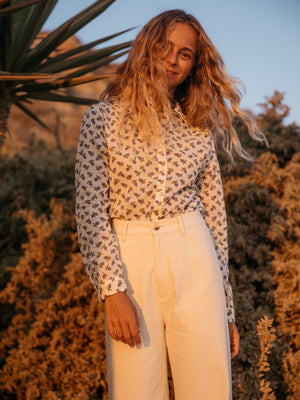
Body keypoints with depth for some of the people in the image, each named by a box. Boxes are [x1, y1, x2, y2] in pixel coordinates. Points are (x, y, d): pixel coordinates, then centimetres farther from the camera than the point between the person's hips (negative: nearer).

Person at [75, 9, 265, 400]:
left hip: (194, 257, 2)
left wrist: (226, 310, 9)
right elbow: (91, 209, -4)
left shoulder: (198, 130, 11)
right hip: (130, 261, -2)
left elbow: (215, 217, 11)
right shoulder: (103, 118, 3)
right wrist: (112, 290, -14)